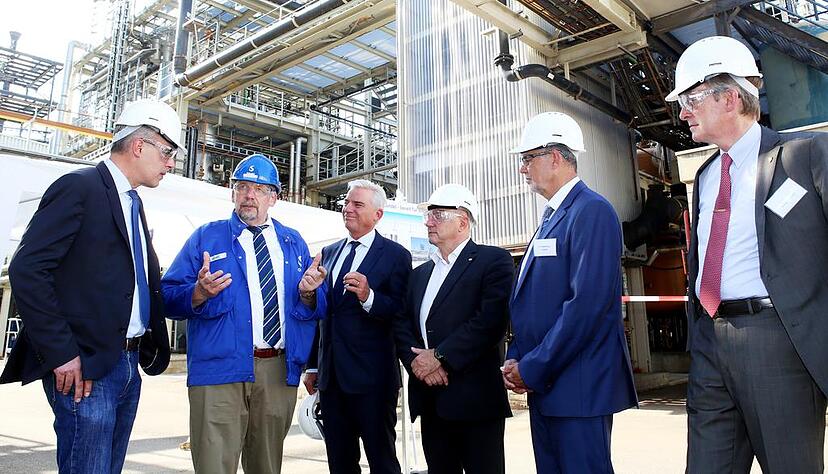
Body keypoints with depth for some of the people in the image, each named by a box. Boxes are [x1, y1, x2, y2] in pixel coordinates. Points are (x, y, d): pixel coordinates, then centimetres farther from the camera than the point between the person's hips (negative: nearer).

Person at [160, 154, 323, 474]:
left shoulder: (293, 242, 14)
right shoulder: (206, 237, 6)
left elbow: (314, 309, 12)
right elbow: (168, 298, -1)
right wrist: (199, 292, -21)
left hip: (279, 373, 3)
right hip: (220, 372, -3)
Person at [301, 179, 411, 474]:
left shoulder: (396, 255, -6)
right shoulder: (329, 252, 13)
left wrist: (369, 297, -28)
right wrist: (313, 365, 17)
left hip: (372, 377, -6)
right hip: (330, 376, 6)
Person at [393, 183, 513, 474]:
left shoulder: (493, 261, -4)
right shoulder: (420, 274, 18)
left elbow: (491, 320, -17)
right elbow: (402, 325, 10)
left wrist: (441, 357, -16)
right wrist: (415, 360, -9)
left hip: (474, 398, -6)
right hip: (429, 398, 6)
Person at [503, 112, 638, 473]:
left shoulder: (592, 210, -12)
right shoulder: (551, 216, 15)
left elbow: (588, 303, -22)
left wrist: (532, 369, -17)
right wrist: (516, 359, 4)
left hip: (578, 386, -9)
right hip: (543, 384, 9)